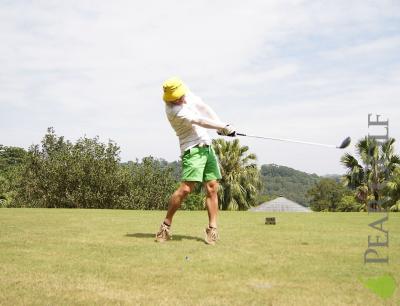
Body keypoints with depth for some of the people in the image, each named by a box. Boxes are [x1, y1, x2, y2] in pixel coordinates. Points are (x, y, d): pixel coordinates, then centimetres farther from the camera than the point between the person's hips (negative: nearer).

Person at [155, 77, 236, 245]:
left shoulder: (187, 94, 5)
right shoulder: (173, 110, -19)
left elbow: (204, 108, 12)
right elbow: (200, 121, -20)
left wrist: (220, 124, 0)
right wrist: (225, 127, -16)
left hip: (207, 146, 7)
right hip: (192, 149, -7)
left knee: (212, 188, -1)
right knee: (186, 188, -18)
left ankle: (212, 228, 1)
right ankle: (166, 225, -4)